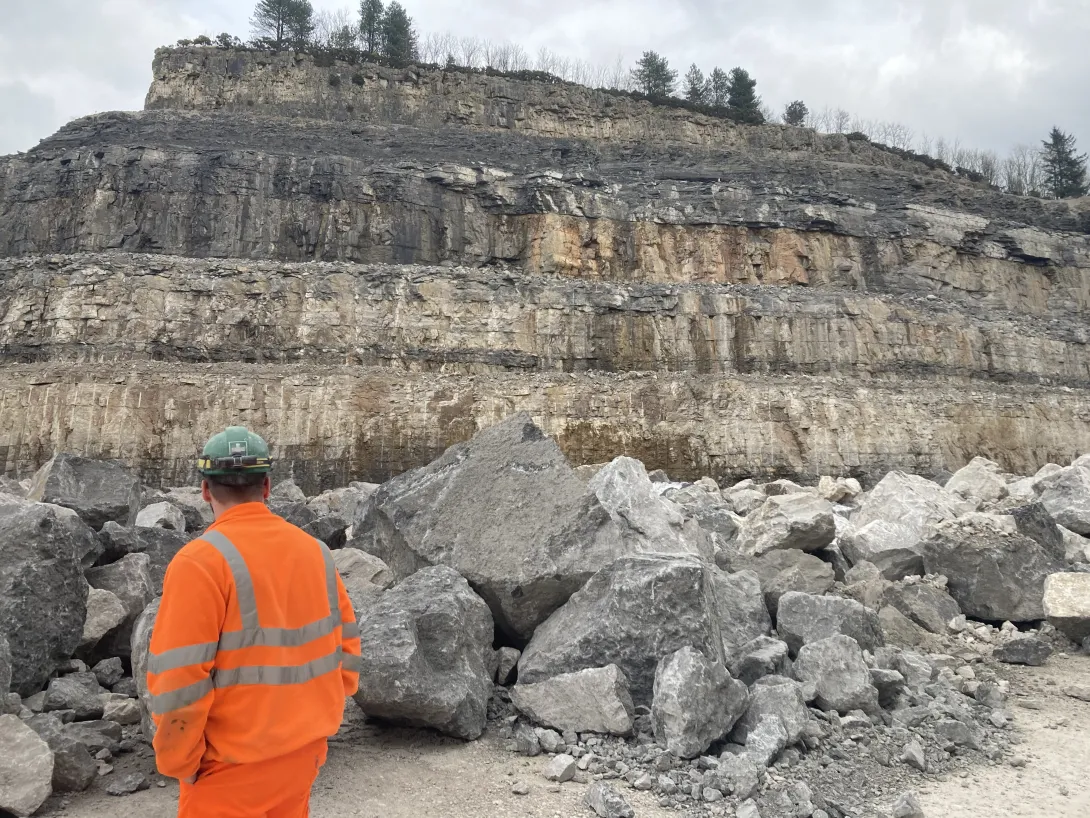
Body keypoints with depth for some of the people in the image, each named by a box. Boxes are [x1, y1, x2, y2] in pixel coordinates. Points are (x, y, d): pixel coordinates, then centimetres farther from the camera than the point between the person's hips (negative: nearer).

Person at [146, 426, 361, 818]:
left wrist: (180, 762, -6)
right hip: (305, 751, 5)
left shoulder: (200, 561, -18)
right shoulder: (315, 550, -1)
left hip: (233, 767, -5)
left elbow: (179, 683, -20)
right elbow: (345, 649, 5)